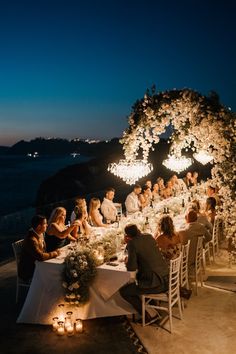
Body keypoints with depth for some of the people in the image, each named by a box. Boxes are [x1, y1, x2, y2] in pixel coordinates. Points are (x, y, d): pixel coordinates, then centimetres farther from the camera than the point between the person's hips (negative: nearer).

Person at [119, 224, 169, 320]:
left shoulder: (132, 243, -13)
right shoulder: (149, 237, 8)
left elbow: (131, 268, -12)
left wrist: (127, 262, 9)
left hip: (155, 284, -8)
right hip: (166, 280, 8)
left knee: (123, 291, 5)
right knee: (138, 276, 33)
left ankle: (148, 316, 9)